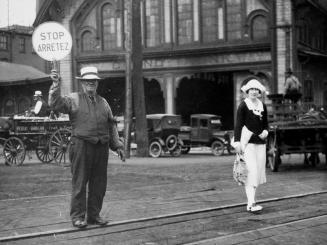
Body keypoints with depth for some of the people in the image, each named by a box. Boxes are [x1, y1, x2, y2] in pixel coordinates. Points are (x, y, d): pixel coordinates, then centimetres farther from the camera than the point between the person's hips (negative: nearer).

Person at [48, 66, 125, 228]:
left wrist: (117, 145, 17)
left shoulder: (103, 102, 19)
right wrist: (56, 86, -25)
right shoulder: (74, 99, 5)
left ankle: (94, 215, 18)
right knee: (79, 183, -2)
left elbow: (111, 125, 22)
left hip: (101, 147, 5)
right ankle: (77, 216, 4)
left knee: (99, 184, 7)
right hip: (82, 146, -5)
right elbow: (56, 104, -12)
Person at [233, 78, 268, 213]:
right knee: (251, 171, -15)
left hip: (260, 142, 6)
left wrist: (265, 132, -1)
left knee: (258, 172, 9)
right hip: (247, 142, -6)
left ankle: (251, 199, 21)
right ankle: (251, 204, -18)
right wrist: (237, 142, -15)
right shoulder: (243, 105, -4)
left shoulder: (262, 106, 12)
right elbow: (238, 125, -7)